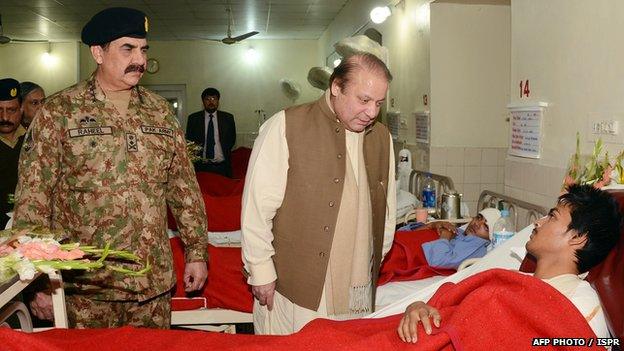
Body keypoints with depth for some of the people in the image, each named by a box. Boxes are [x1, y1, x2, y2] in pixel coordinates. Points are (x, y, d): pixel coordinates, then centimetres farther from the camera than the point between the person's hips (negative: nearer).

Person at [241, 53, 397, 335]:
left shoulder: (381, 137, 10)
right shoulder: (285, 126, -8)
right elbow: (257, 206, -9)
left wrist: (377, 261, 16)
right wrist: (260, 271, -8)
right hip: (294, 285, -5)